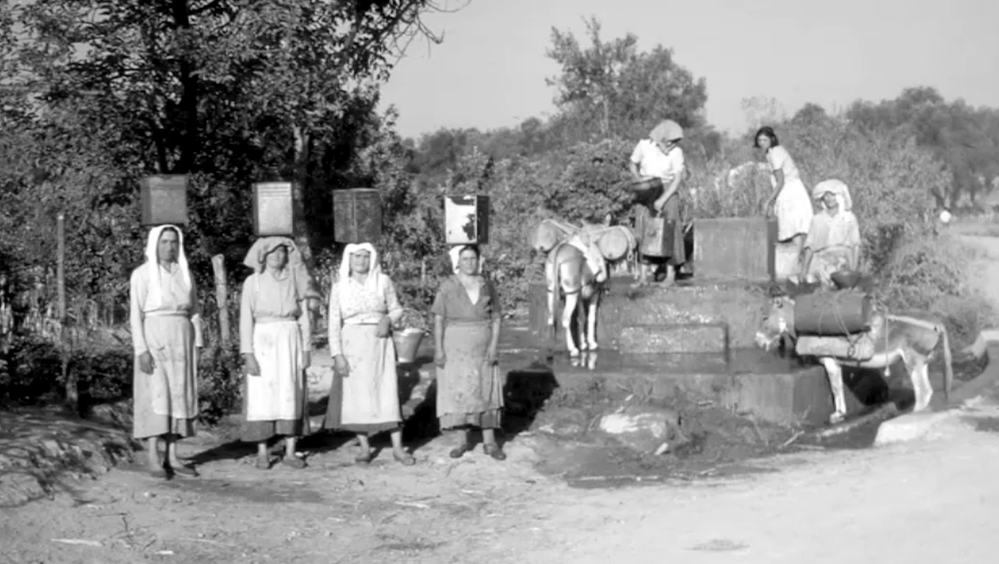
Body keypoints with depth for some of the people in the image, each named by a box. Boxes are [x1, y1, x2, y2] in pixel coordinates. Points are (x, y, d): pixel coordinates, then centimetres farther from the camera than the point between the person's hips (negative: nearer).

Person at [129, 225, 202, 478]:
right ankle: (154, 459, -9)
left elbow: (193, 312, 12)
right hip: (154, 342, -5)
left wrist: (196, 347, 7)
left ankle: (172, 457, 7)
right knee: (156, 398, -10)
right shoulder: (142, 274, -6)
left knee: (178, 398, 3)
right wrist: (141, 350, -17)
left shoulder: (185, 273, 9)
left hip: (181, 342, 5)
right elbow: (136, 315, -9)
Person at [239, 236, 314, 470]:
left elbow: (304, 316, 9)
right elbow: (246, 319, -3)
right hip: (263, 341, -2)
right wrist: (248, 354, -11)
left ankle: (290, 452, 5)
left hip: (290, 341, 2)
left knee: (291, 396, 0)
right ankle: (262, 453, 4)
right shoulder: (253, 282, 1)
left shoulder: (295, 280, 8)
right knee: (262, 396, -3)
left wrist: (306, 349, 2)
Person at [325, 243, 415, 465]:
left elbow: (397, 309, 9)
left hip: (379, 344, 0)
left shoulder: (383, 282, 1)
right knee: (356, 395, 1)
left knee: (388, 392, -4)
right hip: (352, 345, 0)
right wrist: (337, 355, -7)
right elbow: (334, 323, 0)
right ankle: (364, 447, 11)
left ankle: (397, 447, 2)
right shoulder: (339, 287, 1)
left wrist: (388, 319, -13)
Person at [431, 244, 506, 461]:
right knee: (457, 392, -1)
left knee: (485, 392, 1)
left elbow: (496, 318, 6)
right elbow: (438, 319, -4)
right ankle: (464, 440, 10)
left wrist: (494, 345, -6)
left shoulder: (487, 286, 5)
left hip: (482, 345, 2)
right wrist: (438, 349, -11)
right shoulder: (448, 286, -2)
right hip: (455, 345, -1)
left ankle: (489, 442, 6)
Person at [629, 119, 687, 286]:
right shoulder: (644, 145, -7)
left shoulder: (676, 153, -12)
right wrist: (638, 180, -8)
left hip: (667, 190, -2)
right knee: (643, 228, -4)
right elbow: (632, 164, 10)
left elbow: (677, 180, -14)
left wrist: (662, 200, -22)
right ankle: (643, 274, -2)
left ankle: (671, 273, -2)